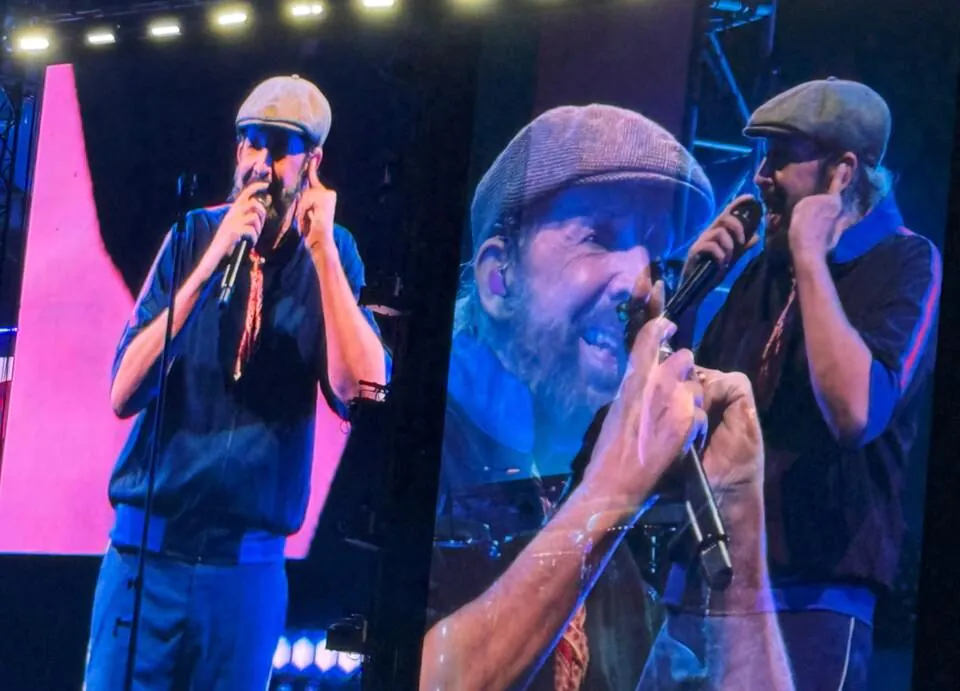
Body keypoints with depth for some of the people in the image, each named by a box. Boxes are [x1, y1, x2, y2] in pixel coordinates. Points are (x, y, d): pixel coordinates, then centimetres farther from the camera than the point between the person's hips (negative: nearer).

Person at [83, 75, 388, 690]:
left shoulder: (331, 254, 1)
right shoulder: (195, 236, 0)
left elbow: (358, 391, -13)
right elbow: (124, 392, -9)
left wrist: (322, 251, -17)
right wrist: (211, 263, -16)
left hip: (249, 569, 0)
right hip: (147, 551, 0)